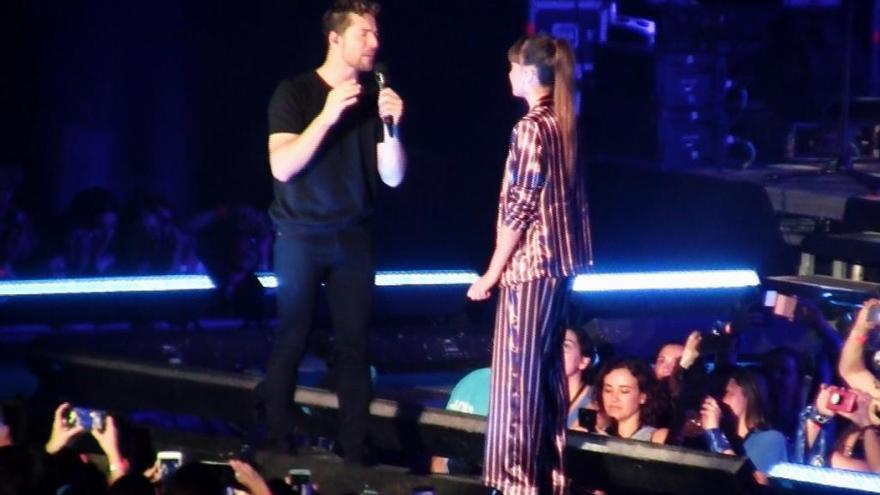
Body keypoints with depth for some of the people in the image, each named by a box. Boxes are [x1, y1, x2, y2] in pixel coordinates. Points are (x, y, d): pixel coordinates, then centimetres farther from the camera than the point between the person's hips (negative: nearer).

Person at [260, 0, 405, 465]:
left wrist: (391, 127, -13)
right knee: (291, 342, -1)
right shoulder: (295, 93, -6)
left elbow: (392, 177, 4)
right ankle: (279, 444, 6)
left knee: (354, 345, 0)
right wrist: (327, 116, -23)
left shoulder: (373, 101, 4)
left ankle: (354, 449, 2)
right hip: (301, 236, -3)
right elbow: (282, 167, -16)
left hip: (353, 238, 3)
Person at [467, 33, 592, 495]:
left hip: (528, 265, -9)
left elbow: (519, 209, -17)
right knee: (547, 369, 14)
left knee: (518, 372, -3)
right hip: (558, 262, 9)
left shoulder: (530, 128, -16)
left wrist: (491, 274, -10)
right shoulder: (563, 123, 8)